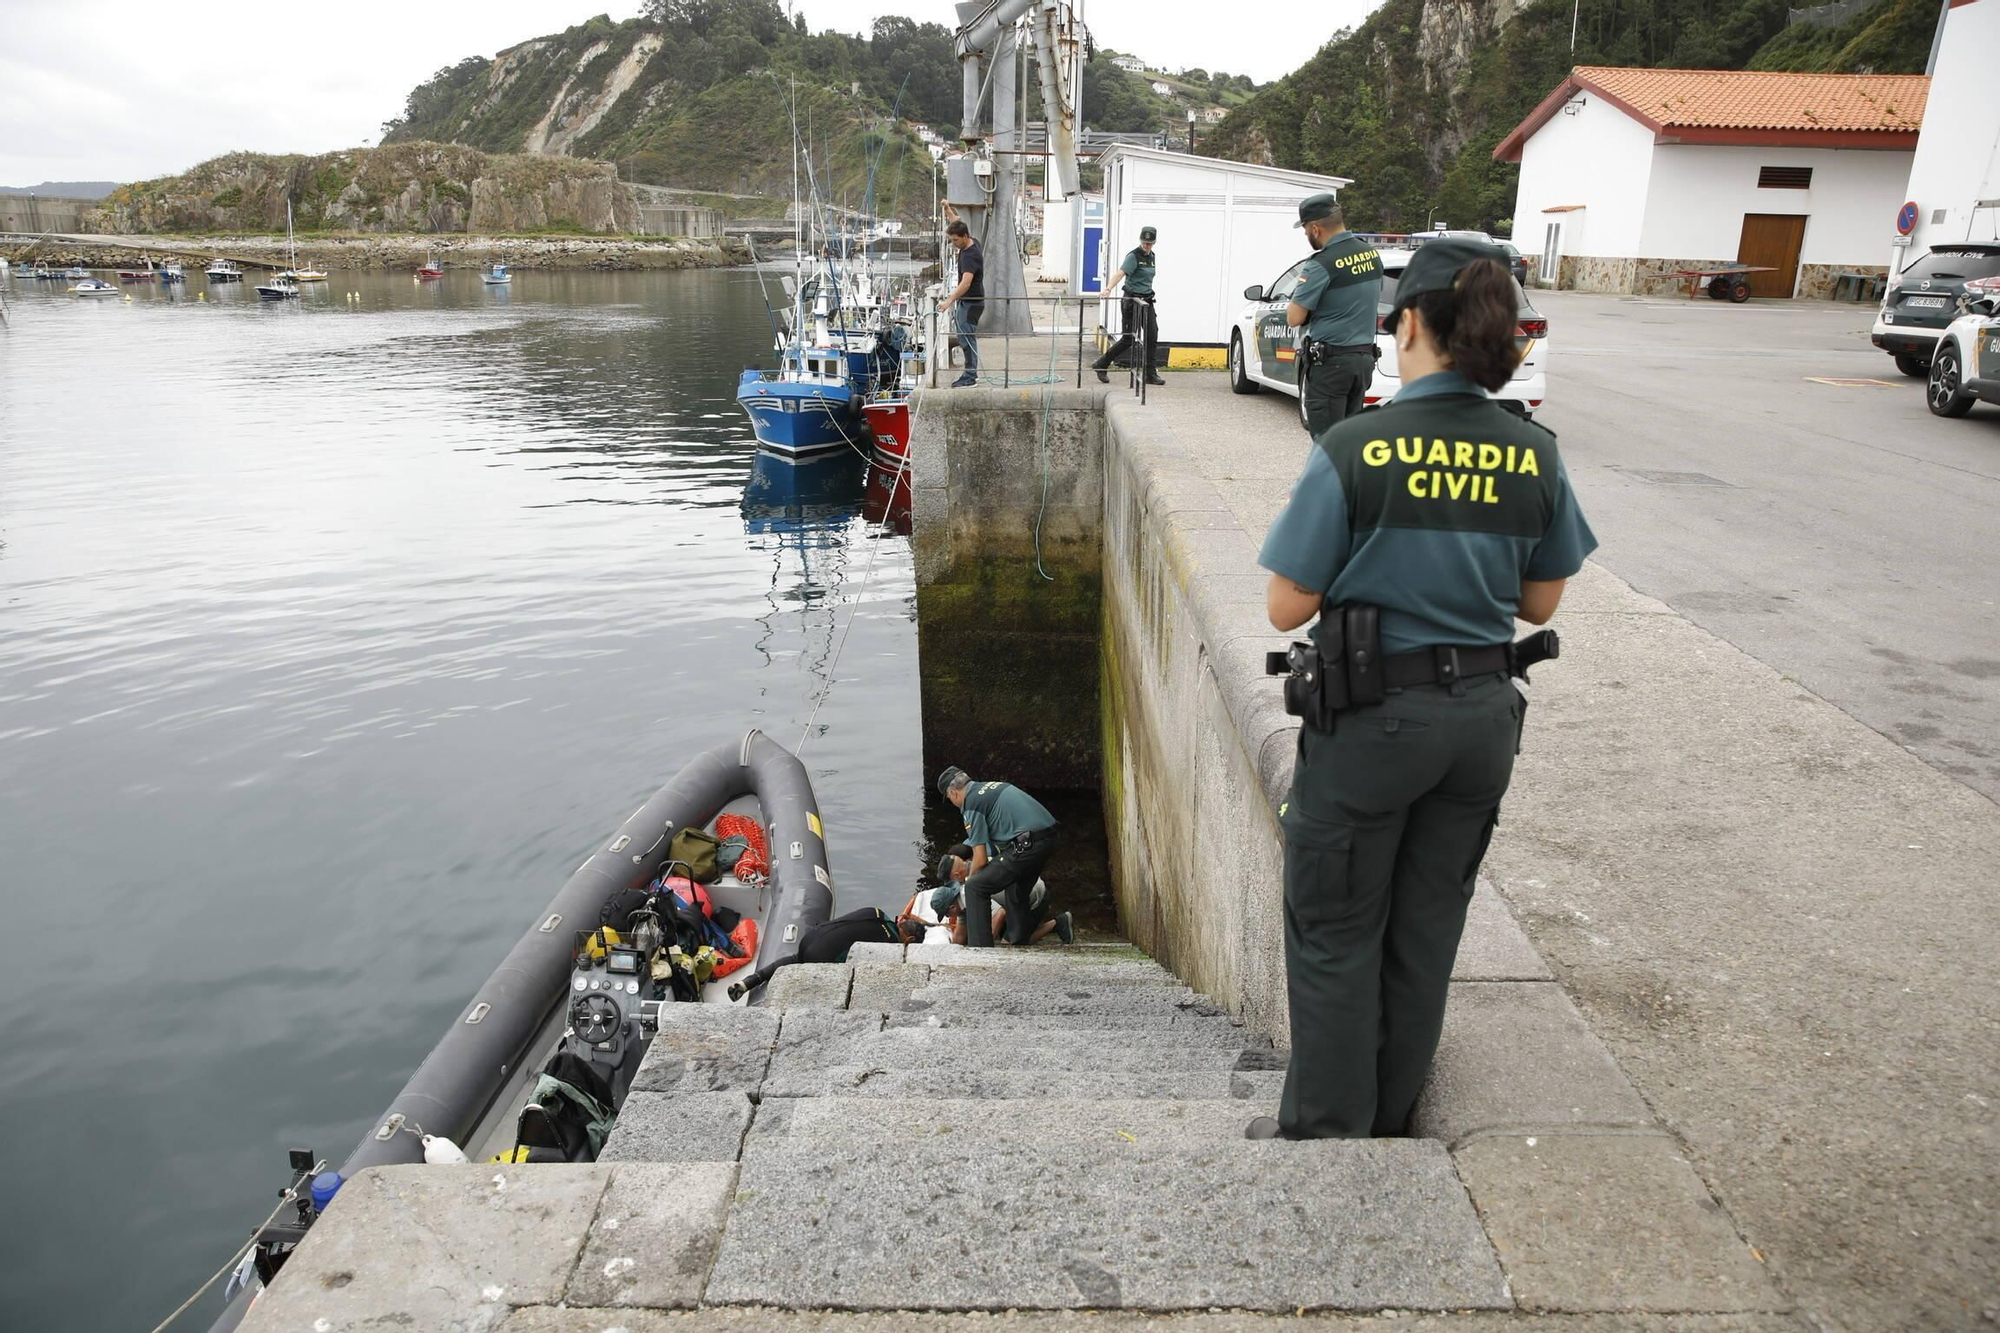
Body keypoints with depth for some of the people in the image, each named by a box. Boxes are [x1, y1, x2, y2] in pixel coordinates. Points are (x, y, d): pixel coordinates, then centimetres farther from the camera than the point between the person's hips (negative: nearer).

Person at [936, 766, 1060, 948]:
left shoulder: (972, 804, -4)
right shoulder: (994, 786, 21)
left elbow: (981, 859, -3)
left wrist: (969, 879, 17)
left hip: (1026, 845, -9)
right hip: (1049, 836, 9)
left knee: (976, 888, -1)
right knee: (1016, 891, 27)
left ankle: (981, 948, -2)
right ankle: (1020, 943, 37)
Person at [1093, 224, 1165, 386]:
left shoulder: (1151, 257, 12)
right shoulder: (1134, 256, -12)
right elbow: (1120, 273, -26)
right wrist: (1108, 289, -41)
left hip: (1146, 300, 7)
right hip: (1132, 300, -7)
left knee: (1152, 336, 0)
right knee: (1128, 339, -5)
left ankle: (1151, 374, 5)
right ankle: (1101, 366, 8)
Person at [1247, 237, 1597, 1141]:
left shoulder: (1354, 451, -17)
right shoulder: (1535, 457, -3)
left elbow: (1287, 609, -13)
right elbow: (1540, 603, 7)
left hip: (1370, 718, -5)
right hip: (1481, 715, 5)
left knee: (1335, 934, 12)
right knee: (1426, 930, 20)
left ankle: (1324, 1129, 25)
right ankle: (1388, 1119, 38)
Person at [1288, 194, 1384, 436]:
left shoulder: (1322, 265, -16)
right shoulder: (1372, 255, 8)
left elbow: (1294, 318, -16)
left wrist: (1296, 300, 2)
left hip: (1329, 362, -8)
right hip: (1365, 357, 8)